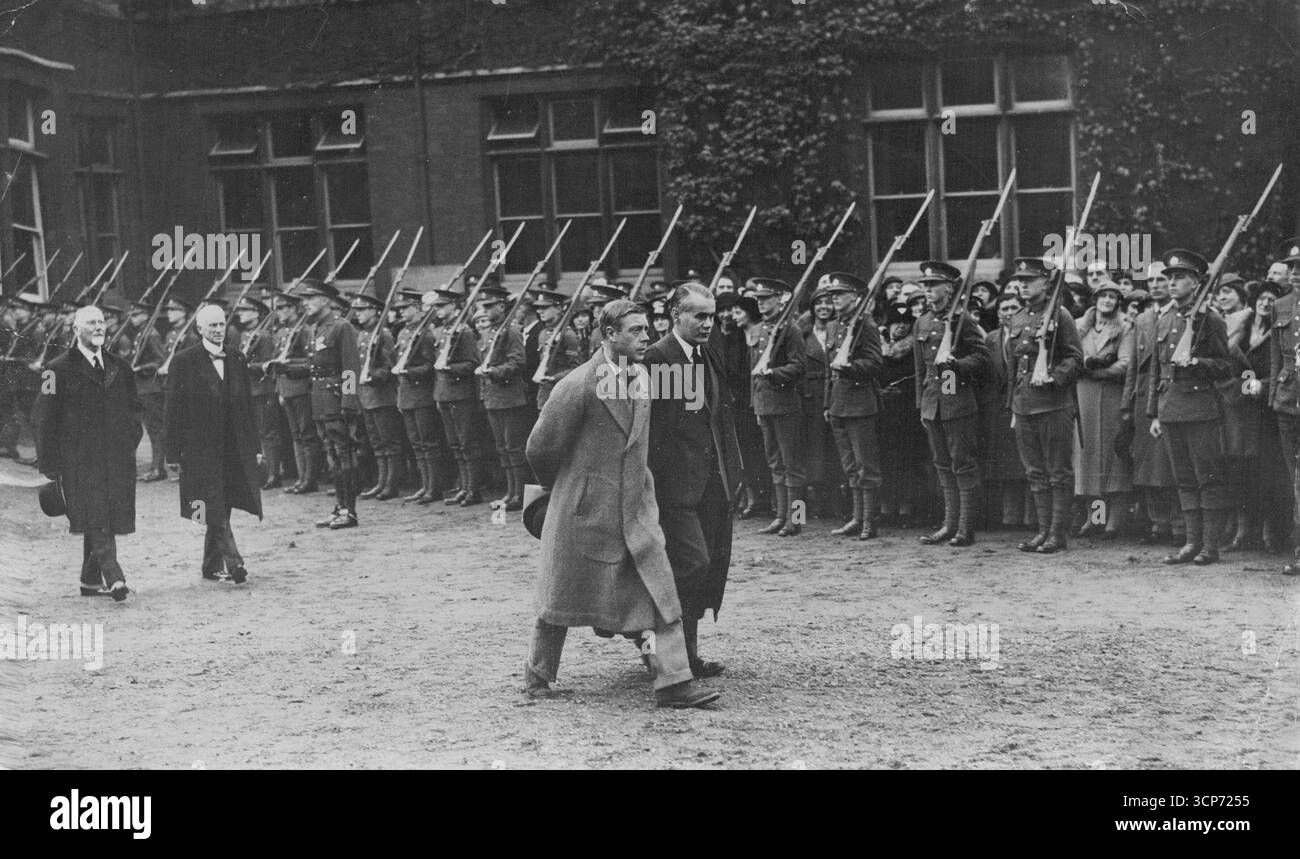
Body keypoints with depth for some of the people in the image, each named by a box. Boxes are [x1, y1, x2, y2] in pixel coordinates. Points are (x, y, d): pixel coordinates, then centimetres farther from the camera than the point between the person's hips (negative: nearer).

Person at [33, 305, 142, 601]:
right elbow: (43, 418, 0)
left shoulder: (120, 368, 15)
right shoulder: (59, 370, 0)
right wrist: (49, 462, -5)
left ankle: (91, 580, 17)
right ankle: (113, 578, -23)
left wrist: (130, 440, 11)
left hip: (116, 458, 5)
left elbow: (135, 408, 25)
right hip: (79, 460, -5)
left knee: (109, 518, 6)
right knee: (95, 518, -14)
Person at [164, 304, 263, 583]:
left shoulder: (236, 358, 11)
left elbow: (248, 405, 15)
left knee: (221, 509, 9)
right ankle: (233, 563, -14)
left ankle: (211, 567, 18)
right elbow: (174, 409, -3)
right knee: (215, 511, -11)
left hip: (235, 449, 5)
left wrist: (255, 445, 11)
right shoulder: (184, 361, -3)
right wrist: (175, 451, -8)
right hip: (200, 448, -5)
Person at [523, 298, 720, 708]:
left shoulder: (641, 378, 6)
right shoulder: (577, 386, -18)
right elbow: (541, 448, -10)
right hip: (584, 509, -6)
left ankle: (674, 682, -6)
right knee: (561, 598, 8)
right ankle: (537, 676, 27)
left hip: (636, 507, 6)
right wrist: (565, 487, 6)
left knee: (658, 592, -4)